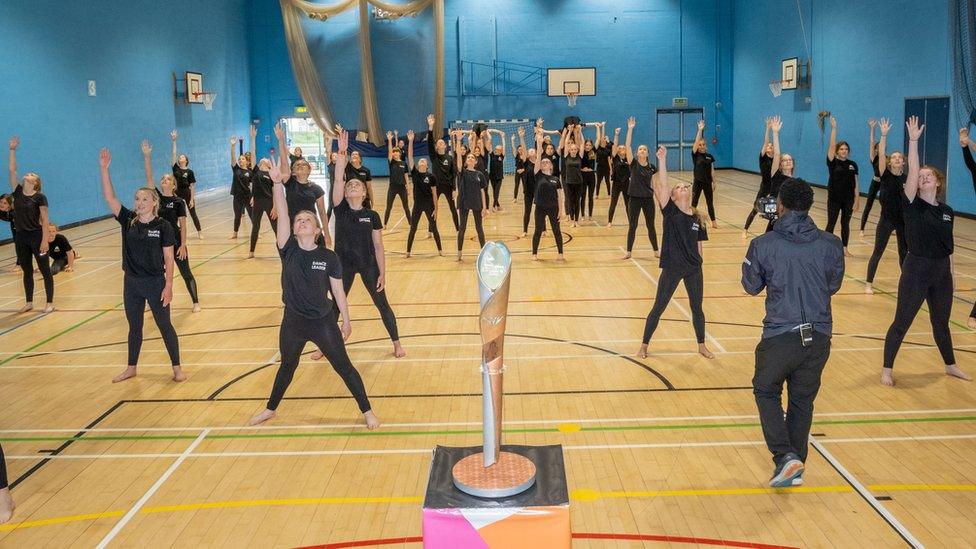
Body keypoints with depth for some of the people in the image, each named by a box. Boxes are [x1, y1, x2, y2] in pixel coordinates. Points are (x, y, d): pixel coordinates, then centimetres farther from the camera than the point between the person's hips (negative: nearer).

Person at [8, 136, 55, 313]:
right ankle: (29, 302, 23)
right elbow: (12, 170, 2)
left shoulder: (40, 197, -9)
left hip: (37, 237, -5)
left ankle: (50, 302, 10)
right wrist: (12, 149, -3)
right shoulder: (17, 192, 5)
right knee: (27, 272, 14)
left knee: (45, 271, 3)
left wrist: (45, 240, -16)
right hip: (21, 237, 5)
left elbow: (45, 220, -11)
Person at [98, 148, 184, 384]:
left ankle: (177, 368, 19)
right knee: (134, 327, 17)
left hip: (156, 283, -4)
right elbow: (110, 198, -10)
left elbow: (169, 258, -9)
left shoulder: (163, 226, -10)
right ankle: (131, 368, 31)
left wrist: (168, 285, -13)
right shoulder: (128, 220, -1)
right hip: (132, 283, 4)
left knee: (164, 325, 6)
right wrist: (104, 169, -18)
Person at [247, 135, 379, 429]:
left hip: (324, 322, -2)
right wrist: (277, 182, -30)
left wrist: (345, 320, 4)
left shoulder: (329, 257, -9)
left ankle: (367, 411, 21)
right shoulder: (288, 250, -8)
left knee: (343, 366, 7)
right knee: (287, 366, 23)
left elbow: (338, 291, -1)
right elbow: (281, 213, -19)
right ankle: (271, 409, 44)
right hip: (293, 321, 2)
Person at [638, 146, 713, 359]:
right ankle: (644, 345, 21)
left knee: (697, 308, 15)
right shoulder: (670, 211, -7)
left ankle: (702, 346, 32)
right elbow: (662, 185, -19)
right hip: (672, 268, -3)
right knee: (658, 308, 6)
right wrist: (662, 159, -26)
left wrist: (697, 262, 9)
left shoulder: (697, 218, 3)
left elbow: (698, 245, 10)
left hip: (694, 269, 4)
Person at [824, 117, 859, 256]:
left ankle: (845, 248, 19)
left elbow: (855, 184, 5)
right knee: (831, 224, 1)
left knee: (845, 224, 10)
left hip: (848, 199, 3)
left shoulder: (853, 165, 4)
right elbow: (832, 145, -16)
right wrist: (834, 128, -21)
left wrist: (857, 200, 2)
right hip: (834, 198, -3)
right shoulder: (833, 162, -4)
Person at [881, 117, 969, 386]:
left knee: (941, 322, 20)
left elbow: (948, 247, 12)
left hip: (941, 272, 5)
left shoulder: (947, 211, 5)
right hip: (916, 270, -5)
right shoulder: (913, 206, -8)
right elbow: (912, 171, -21)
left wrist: (951, 275, 14)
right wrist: (913, 140, -26)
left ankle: (951, 366, 38)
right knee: (901, 323, 1)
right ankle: (887, 369, 12)